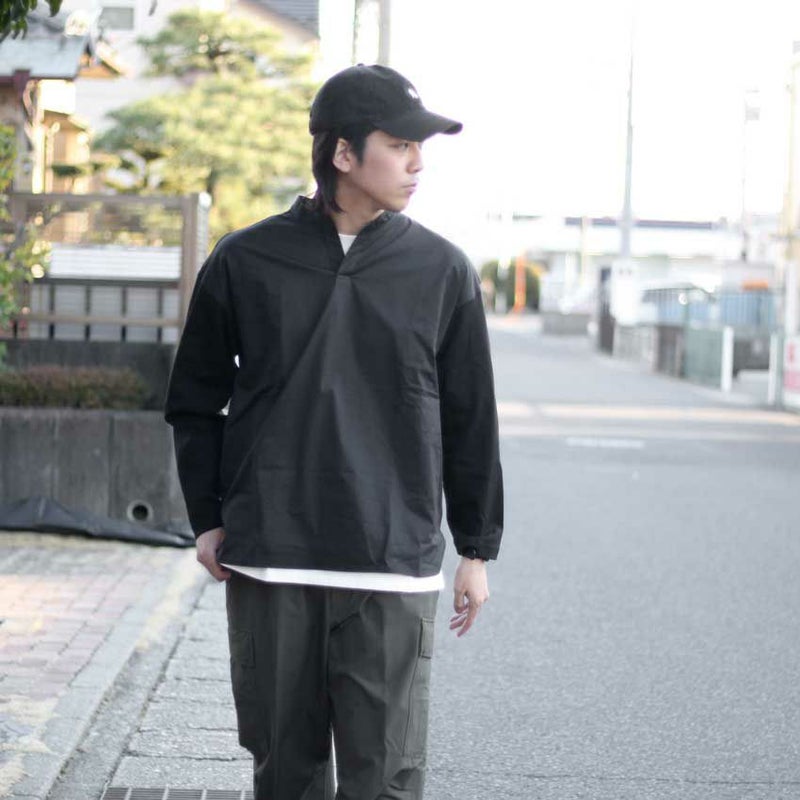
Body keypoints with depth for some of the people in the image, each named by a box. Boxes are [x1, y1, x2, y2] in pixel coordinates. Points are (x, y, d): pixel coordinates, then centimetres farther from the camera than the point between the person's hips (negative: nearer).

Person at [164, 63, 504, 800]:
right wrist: (207, 520, 5)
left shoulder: (442, 271, 4)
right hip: (267, 565, 1)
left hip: (394, 572, 0)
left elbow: (470, 420, 9)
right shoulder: (243, 263, 3)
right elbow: (196, 402, 12)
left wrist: (477, 550, 9)